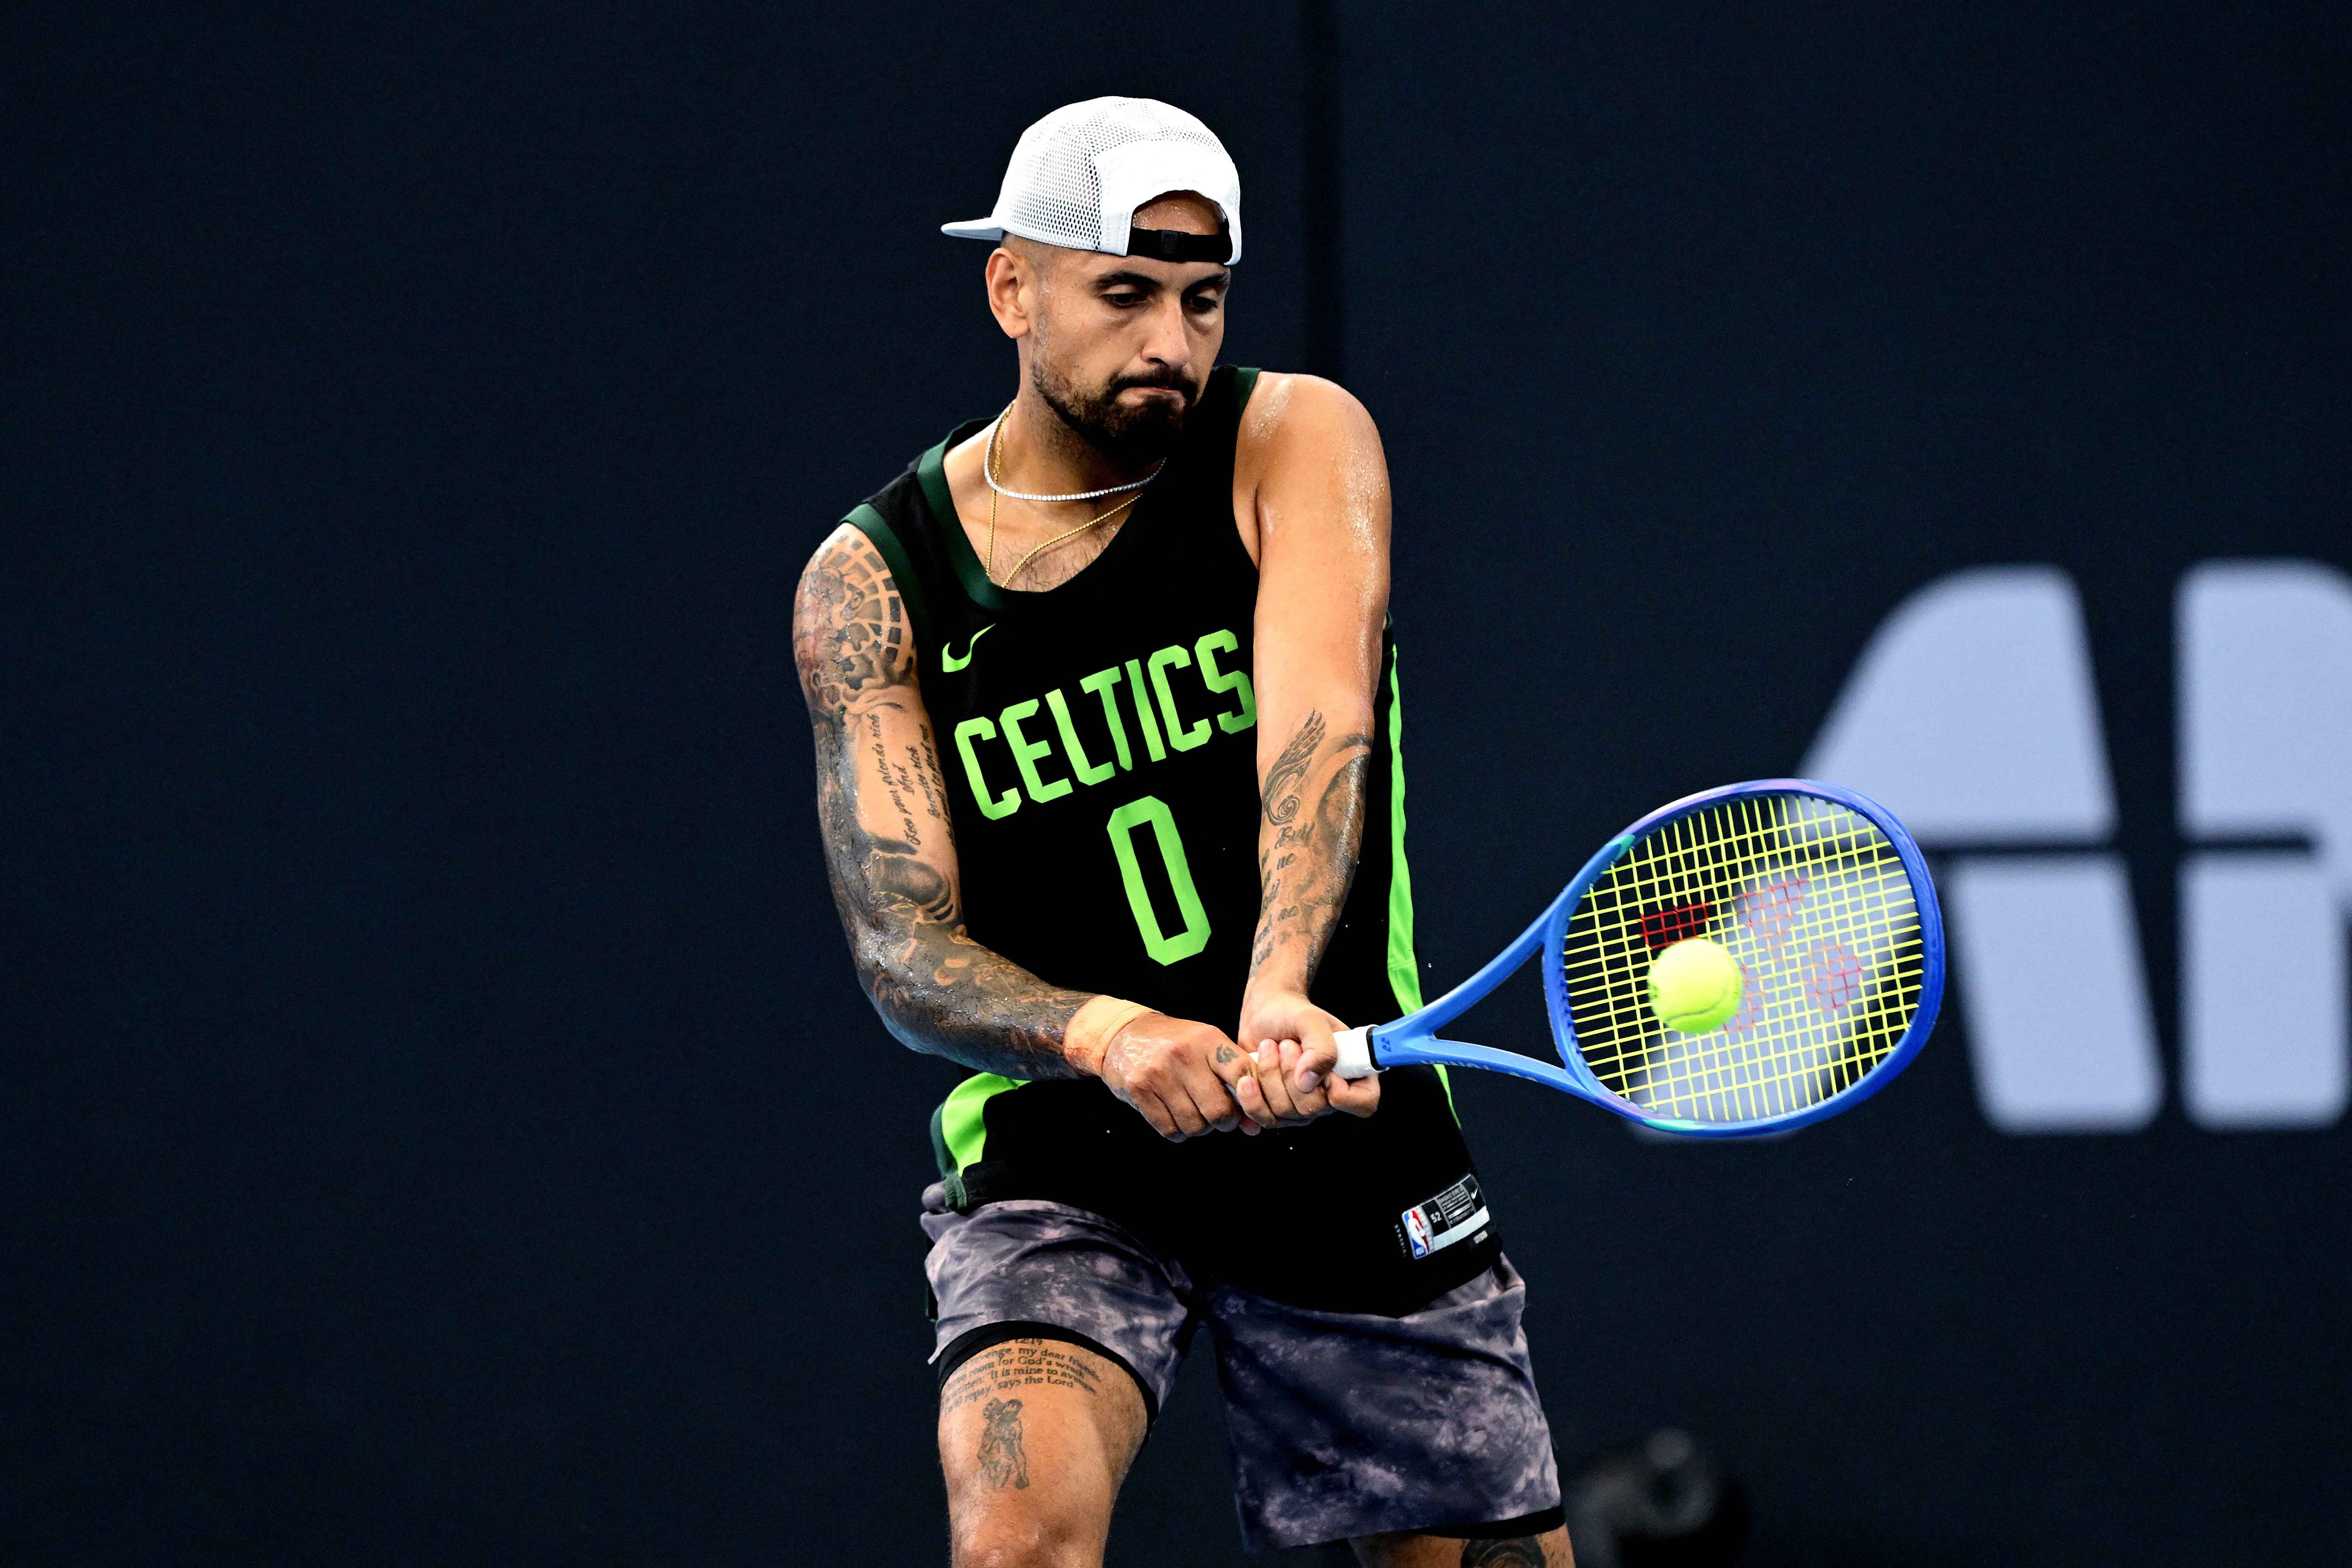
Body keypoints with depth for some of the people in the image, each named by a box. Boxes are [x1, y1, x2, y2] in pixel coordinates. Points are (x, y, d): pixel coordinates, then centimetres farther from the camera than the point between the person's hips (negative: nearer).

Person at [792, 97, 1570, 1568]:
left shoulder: (1297, 442, -5)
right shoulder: (868, 584, -4)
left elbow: (1320, 727, -23)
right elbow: (904, 950, -11)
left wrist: (1281, 993, -42)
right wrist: (1102, 1034, -33)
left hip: (1340, 1122, 1)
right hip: (1060, 1162, -1)